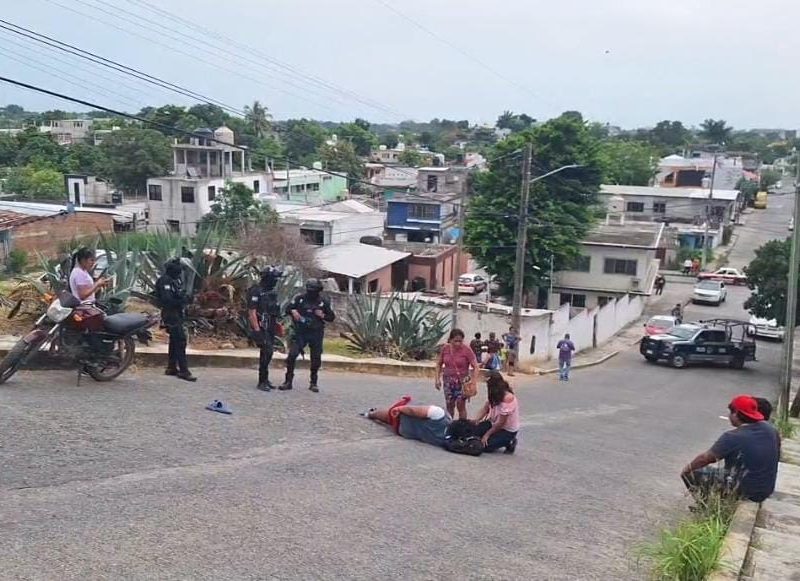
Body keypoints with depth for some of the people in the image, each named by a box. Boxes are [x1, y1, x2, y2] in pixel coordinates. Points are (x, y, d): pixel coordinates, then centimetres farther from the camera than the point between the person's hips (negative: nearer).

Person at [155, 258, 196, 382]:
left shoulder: (176, 279, 14)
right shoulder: (165, 281, -15)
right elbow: (166, 300, -23)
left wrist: (185, 297, 3)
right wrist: (182, 301, -21)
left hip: (178, 314, 10)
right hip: (171, 315, -10)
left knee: (175, 341, 15)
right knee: (180, 341, -13)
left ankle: (171, 367, 23)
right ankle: (183, 371, -13)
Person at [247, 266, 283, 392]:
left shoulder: (272, 292, 13)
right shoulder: (256, 292, -12)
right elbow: (252, 312, -16)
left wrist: (277, 324, 17)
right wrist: (257, 329, -21)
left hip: (270, 328, 8)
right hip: (261, 327, -8)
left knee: (268, 352, 12)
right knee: (267, 351, -15)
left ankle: (265, 379, 22)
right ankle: (262, 381, -10)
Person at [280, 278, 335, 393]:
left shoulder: (323, 302, 2)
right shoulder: (299, 298, 0)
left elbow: (332, 317, 7)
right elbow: (287, 308, 8)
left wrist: (323, 315, -12)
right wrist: (293, 311, -14)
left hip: (316, 335, 1)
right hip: (300, 333, -1)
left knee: (316, 359, 6)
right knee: (292, 355, -11)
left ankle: (313, 383, 21)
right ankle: (288, 381, -1)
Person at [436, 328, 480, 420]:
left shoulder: (466, 350, -14)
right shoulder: (445, 348, -3)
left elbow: (476, 366, -15)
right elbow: (439, 364, 8)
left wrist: (473, 380, -26)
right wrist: (437, 379, 3)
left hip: (462, 381, -3)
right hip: (448, 380, 3)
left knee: (461, 405, -2)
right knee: (449, 406, 11)